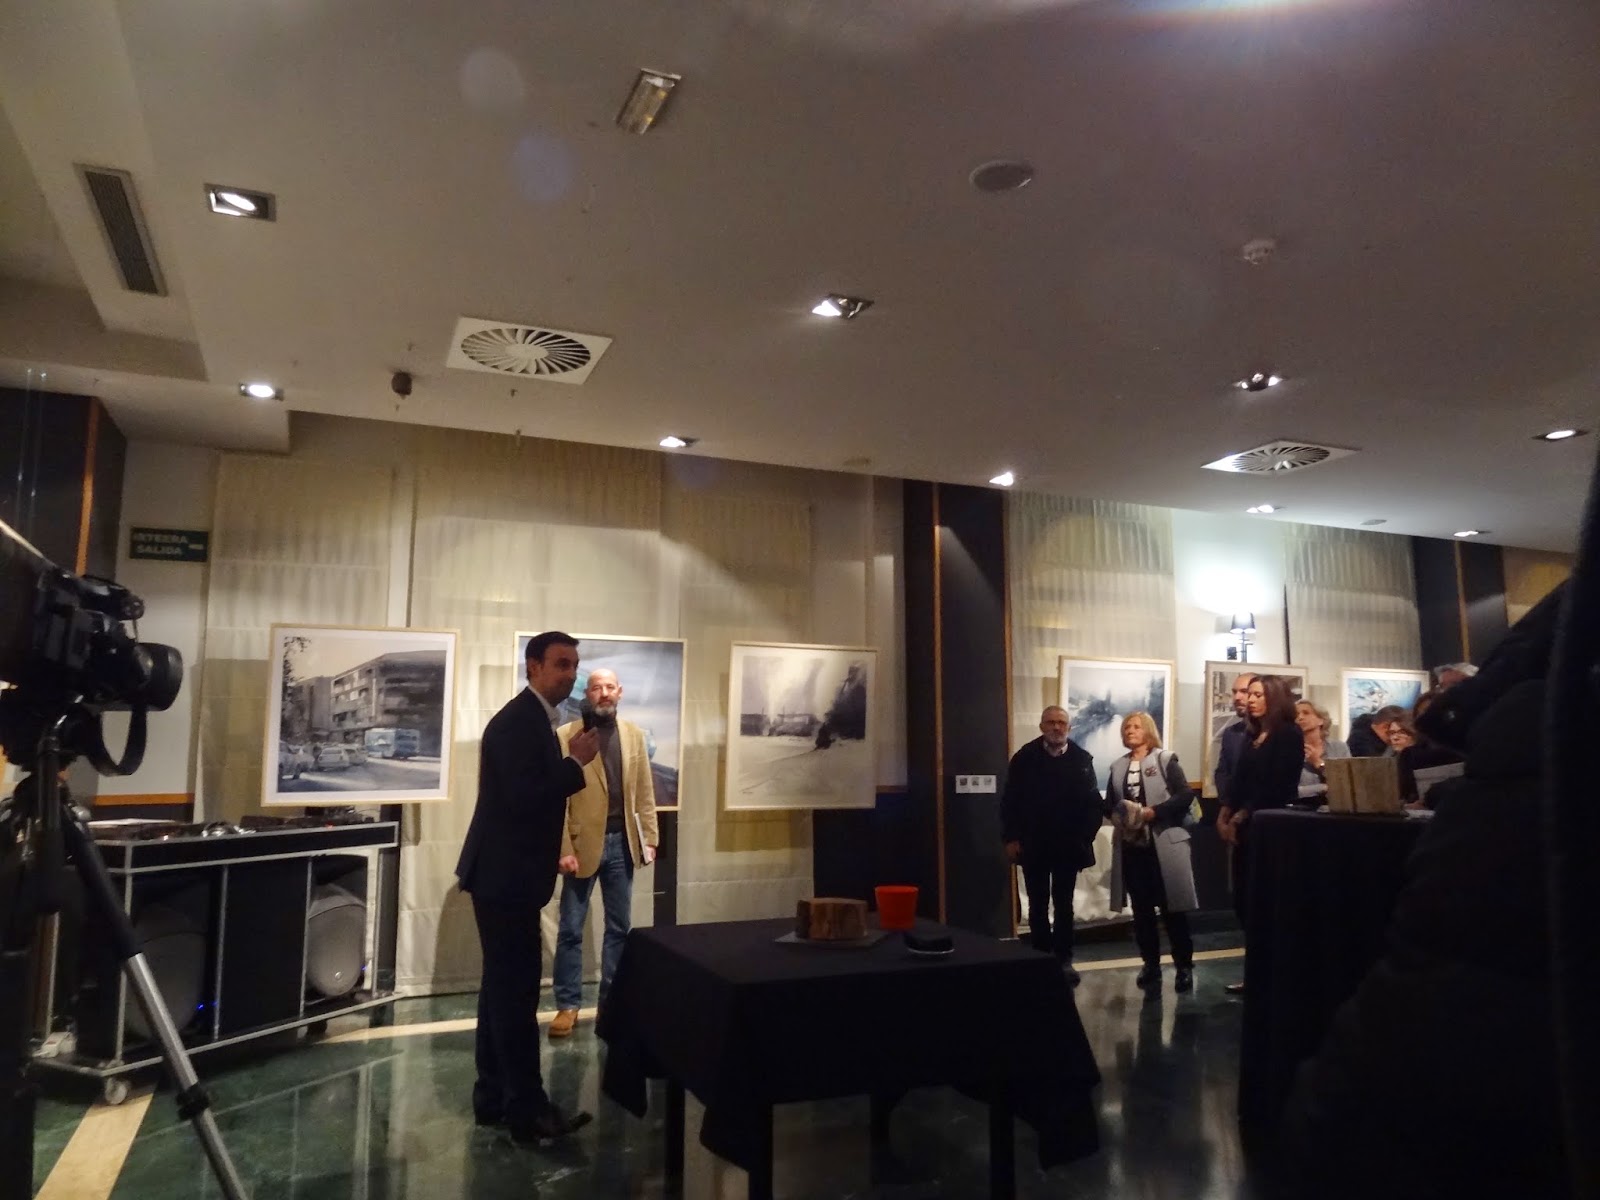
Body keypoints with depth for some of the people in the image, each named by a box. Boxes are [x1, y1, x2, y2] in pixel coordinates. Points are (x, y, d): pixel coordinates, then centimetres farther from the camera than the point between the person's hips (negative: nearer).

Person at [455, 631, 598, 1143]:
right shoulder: (518, 721, -18)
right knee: (516, 990, -5)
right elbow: (523, 798, -26)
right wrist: (576, 763, -18)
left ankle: (493, 1097, 24)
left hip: (510, 872, 11)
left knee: (503, 986, 15)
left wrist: (553, 853, 17)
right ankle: (527, 1109, 3)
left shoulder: (535, 720, 14)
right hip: (504, 875, -11)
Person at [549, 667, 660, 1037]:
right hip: (584, 843, -4)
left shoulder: (634, 735, 7)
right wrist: (564, 848, -13)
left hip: (622, 843, 4)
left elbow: (645, 792, 9)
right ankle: (568, 1005, 17)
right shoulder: (566, 735, -6)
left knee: (619, 927, 12)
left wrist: (649, 837, 3)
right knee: (571, 929, 4)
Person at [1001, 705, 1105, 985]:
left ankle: (1064, 959, 18)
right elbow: (1010, 800, -4)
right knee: (1038, 905, 10)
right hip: (1033, 844, 0)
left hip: (1068, 845, 0)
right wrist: (1011, 838, -9)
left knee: (1064, 904, 10)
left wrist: (1087, 836, -12)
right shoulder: (1024, 757, -5)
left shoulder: (1082, 759, -4)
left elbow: (1093, 801, -4)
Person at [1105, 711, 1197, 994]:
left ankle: (1184, 966, 14)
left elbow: (1186, 795, -10)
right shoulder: (1118, 767, 12)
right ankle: (1151, 965, 20)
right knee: (1142, 909, 9)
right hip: (1131, 845, 4)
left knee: (1172, 908, 2)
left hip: (1164, 844, -4)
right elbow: (1109, 803, 13)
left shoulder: (1165, 760, -1)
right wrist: (1118, 817, -8)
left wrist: (1153, 812, -17)